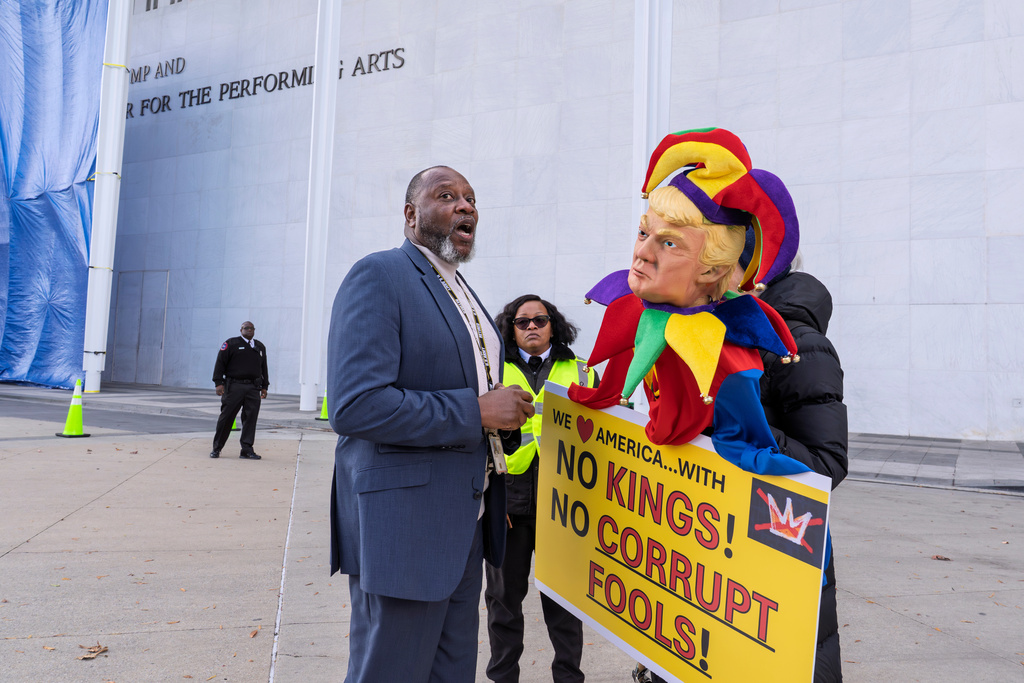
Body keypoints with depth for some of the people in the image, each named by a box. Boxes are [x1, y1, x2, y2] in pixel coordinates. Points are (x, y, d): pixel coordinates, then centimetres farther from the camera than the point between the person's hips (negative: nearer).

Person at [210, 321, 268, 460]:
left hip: (253, 388, 4)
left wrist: (264, 387, 18)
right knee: (226, 417, 0)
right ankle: (216, 448, 11)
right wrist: (219, 383, -10)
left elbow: (263, 368, 23)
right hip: (234, 386, -4)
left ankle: (247, 450, 2)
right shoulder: (231, 344, 2)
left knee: (251, 418, -2)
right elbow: (220, 363, -2)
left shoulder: (260, 347, 18)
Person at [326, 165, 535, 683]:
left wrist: (505, 417, 4)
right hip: (403, 522, -9)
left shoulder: (462, 293, 17)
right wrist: (476, 411, -19)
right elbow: (354, 406, -23)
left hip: (465, 523, 9)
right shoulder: (379, 276, -11)